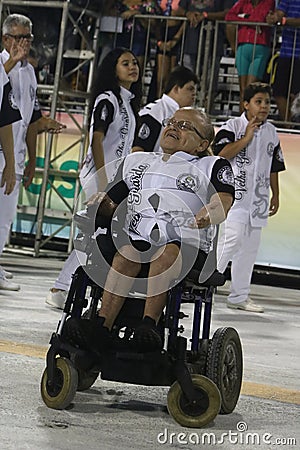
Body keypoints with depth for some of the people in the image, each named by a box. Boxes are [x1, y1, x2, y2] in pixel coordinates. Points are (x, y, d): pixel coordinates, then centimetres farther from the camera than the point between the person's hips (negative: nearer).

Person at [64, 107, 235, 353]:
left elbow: (223, 203, -2)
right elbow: (111, 203, 26)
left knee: (168, 252, -35)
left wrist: (203, 218, -25)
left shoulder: (213, 166, 17)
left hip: (187, 247, -3)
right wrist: (101, 203, 1)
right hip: (138, 239, 3)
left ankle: (149, 324, -47)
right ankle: (102, 326, -43)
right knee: (128, 253, -31)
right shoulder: (137, 162, 31)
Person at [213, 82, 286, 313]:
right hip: (235, 194, -6)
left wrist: (275, 195, 19)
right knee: (232, 238, -17)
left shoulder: (271, 132, 15)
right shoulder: (233, 126, -3)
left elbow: (274, 167, 21)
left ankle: (240, 296, 11)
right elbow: (221, 154, -16)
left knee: (250, 246, 6)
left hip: (258, 198, 6)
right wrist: (246, 138, -16)